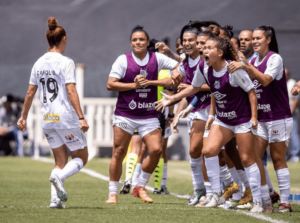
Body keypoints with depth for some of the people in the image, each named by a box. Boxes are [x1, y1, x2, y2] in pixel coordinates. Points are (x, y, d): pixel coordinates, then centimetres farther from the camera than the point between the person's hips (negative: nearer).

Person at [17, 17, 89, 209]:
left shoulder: (39, 63, 8)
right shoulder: (66, 63, -10)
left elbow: (30, 93, 12)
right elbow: (71, 91, -17)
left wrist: (24, 117, 21)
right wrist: (81, 117, -19)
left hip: (47, 120, 6)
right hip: (66, 117, -6)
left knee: (61, 162, 13)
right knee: (81, 157, 7)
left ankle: (55, 198, -5)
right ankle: (59, 176, -22)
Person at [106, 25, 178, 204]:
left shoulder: (156, 58, 4)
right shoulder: (123, 60, -2)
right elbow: (111, 84, -7)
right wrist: (134, 85, -13)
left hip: (149, 115, 2)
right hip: (125, 114, -2)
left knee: (156, 150, -11)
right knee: (119, 153, -2)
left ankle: (140, 187, 8)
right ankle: (113, 193, 9)